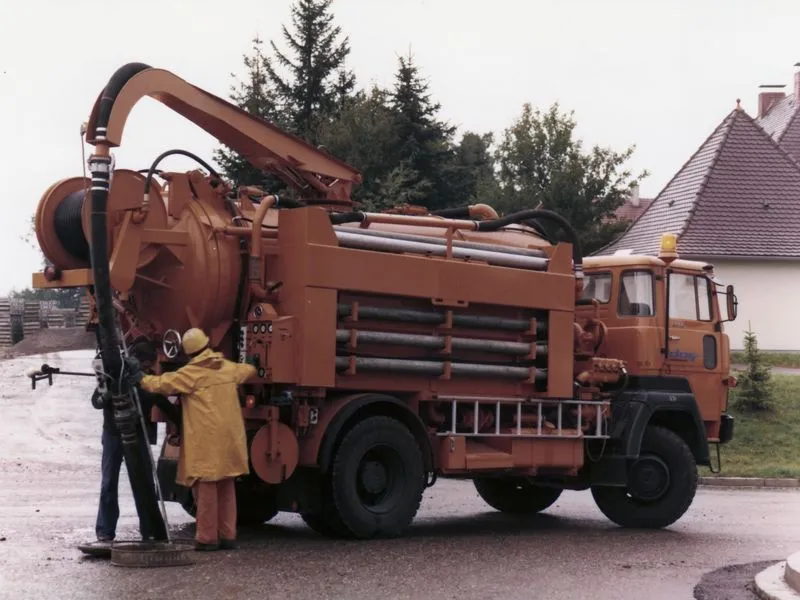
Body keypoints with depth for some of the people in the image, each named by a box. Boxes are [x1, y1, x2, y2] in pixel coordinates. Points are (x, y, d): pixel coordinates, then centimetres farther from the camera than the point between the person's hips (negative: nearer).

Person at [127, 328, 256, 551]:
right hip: (228, 439, 6)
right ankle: (228, 535, 15)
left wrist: (141, 379, -1)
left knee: (205, 487, -2)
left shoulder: (191, 373, -9)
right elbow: (249, 371, 31)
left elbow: (164, 384, -14)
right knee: (226, 486, 13)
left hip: (205, 440, -6)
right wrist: (250, 369, 53)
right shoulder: (229, 368, 12)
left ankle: (207, 537, 0)